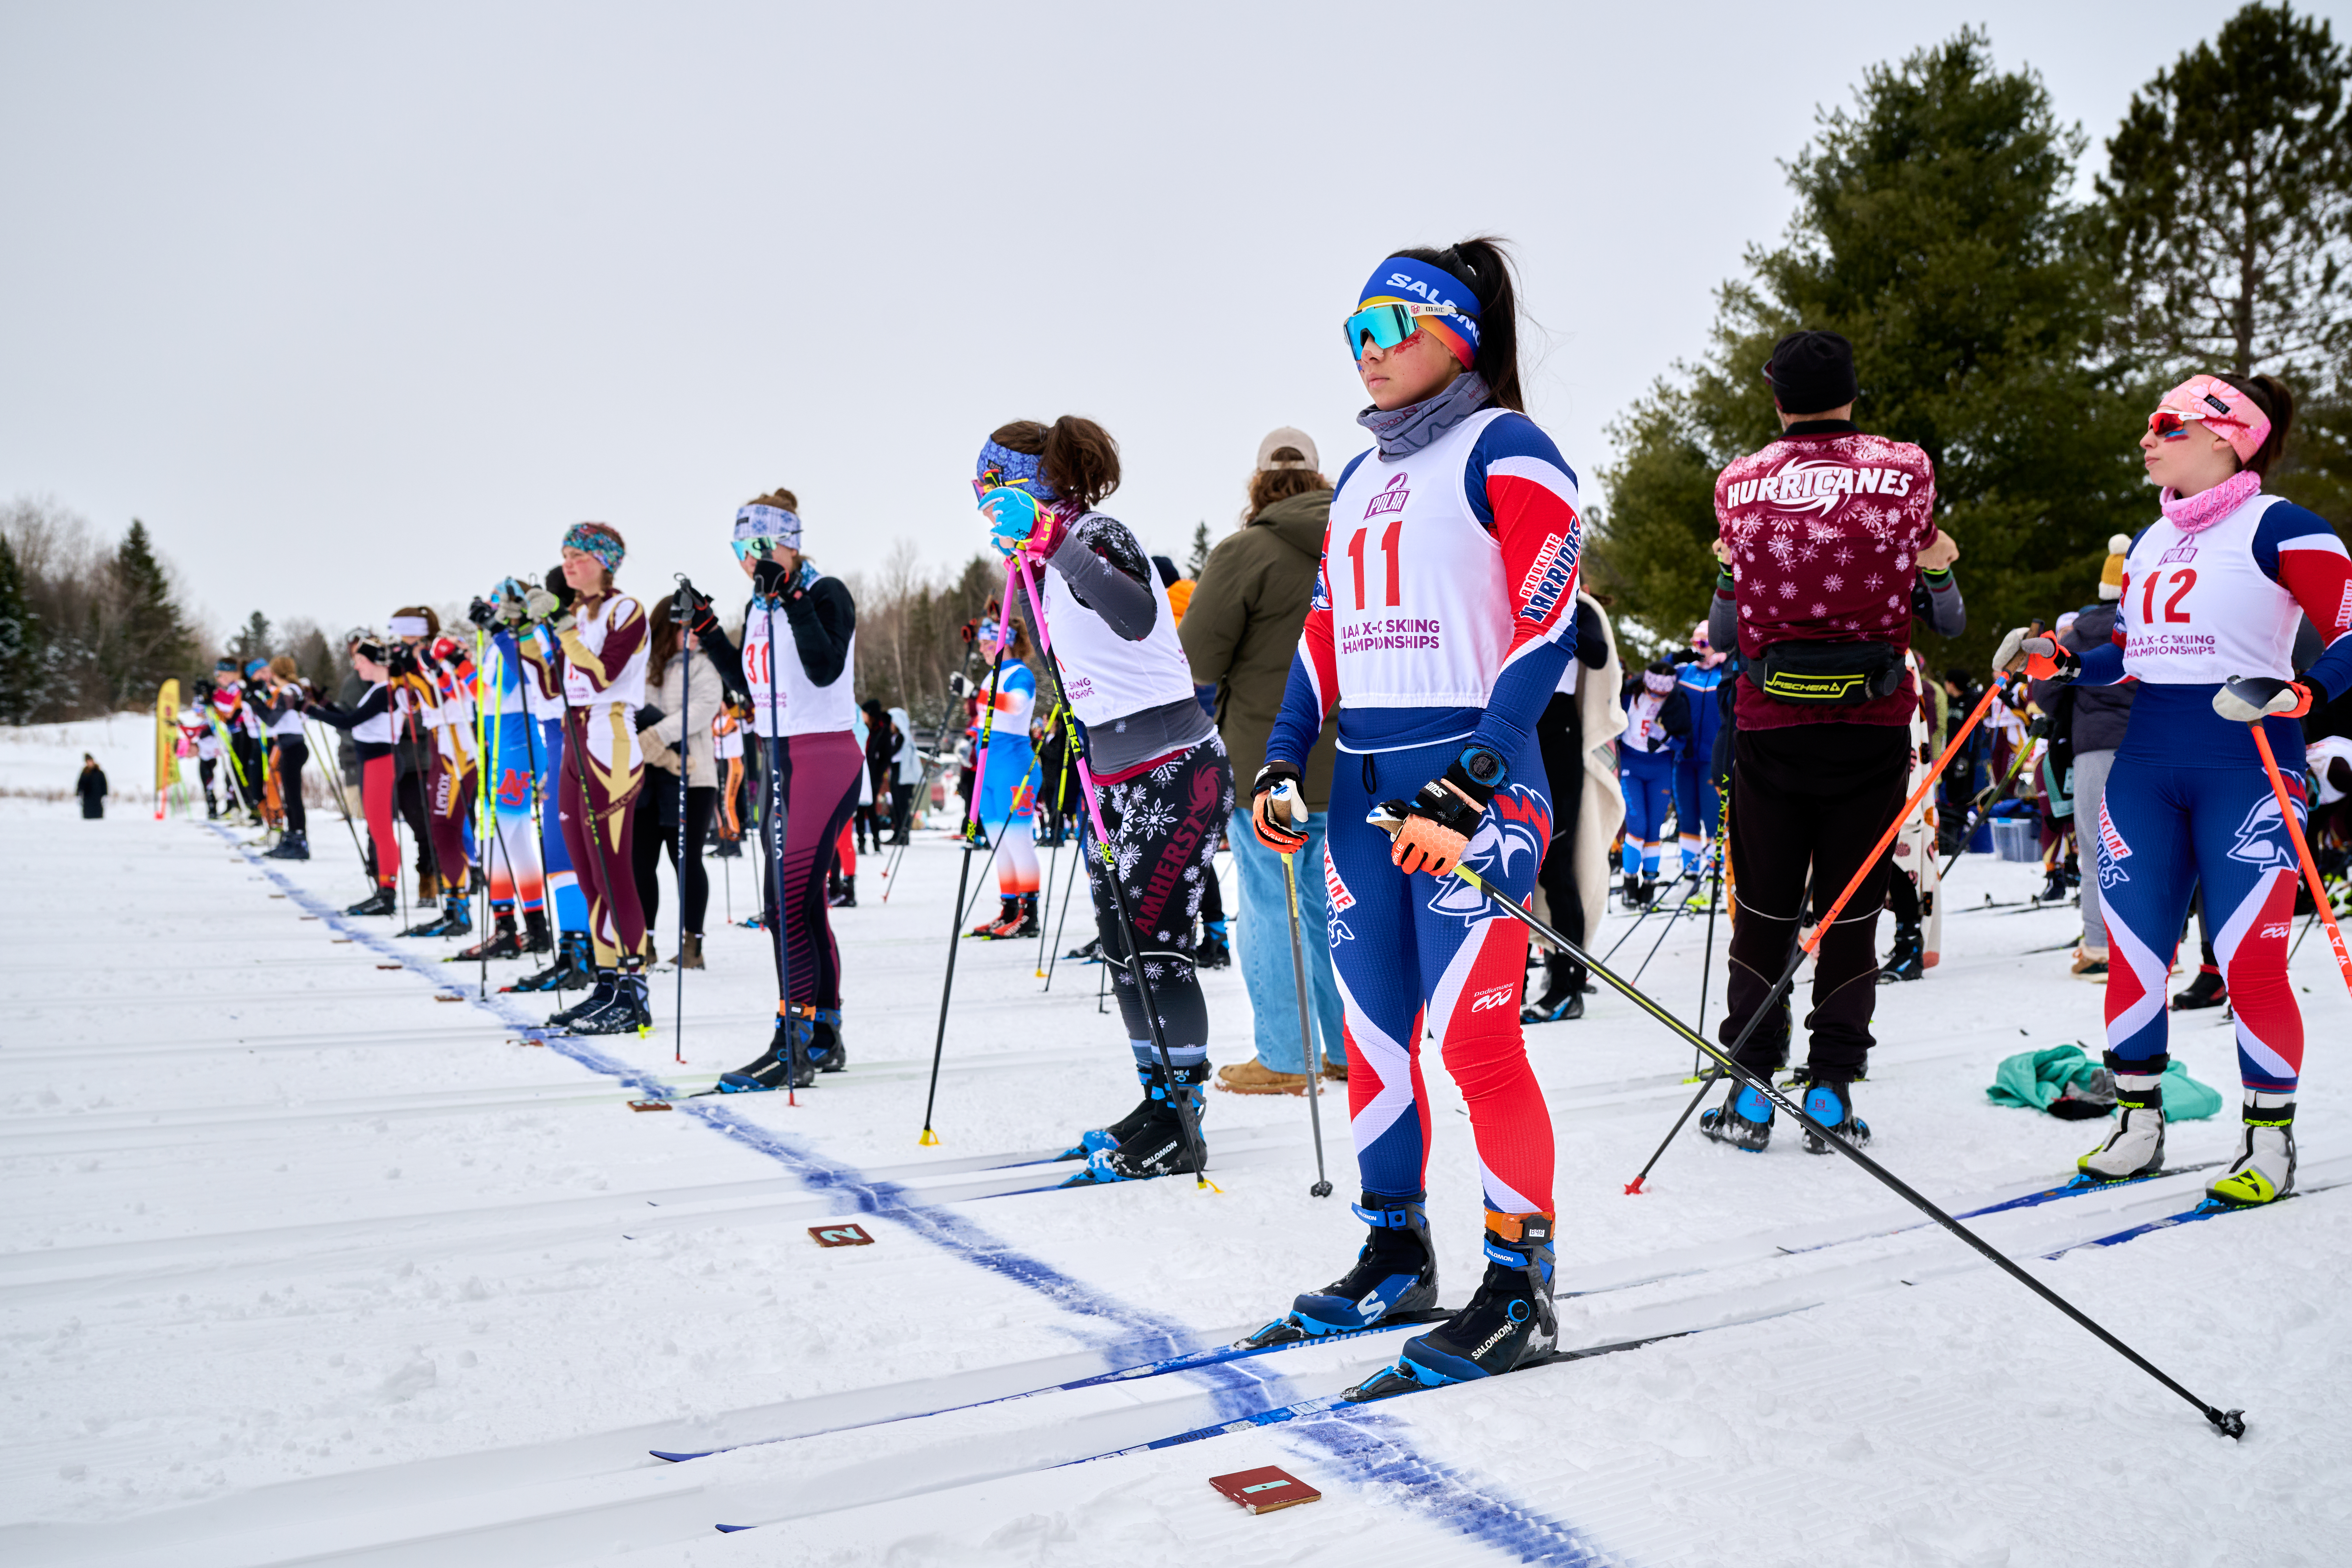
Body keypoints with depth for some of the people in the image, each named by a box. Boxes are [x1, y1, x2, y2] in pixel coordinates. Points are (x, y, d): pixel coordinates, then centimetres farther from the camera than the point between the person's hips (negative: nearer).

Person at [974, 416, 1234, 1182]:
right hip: (1115, 777, 10)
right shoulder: (1058, 552, 15)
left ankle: (1179, 1125, 1)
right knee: (1123, 947, 12)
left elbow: (1136, 618, -36)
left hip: (1172, 771, -10)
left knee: (1153, 946, -8)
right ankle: (1160, 1105, 22)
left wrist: (1049, 542, -38)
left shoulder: (1096, 536, -13)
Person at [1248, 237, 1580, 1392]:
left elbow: (1549, 623, -13)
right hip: (1363, 777, 8)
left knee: (1474, 1035, -10)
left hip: (1472, 775, -8)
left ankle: (1520, 1290, 4)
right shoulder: (1360, 476, 19)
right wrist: (1283, 759, 10)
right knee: (1373, 1029, 10)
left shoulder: (1505, 450, -3)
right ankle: (1396, 1258, 23)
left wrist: (1476, 780, -21)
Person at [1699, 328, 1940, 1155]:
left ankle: (1751, 1088, 12)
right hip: (1873, 723, 0)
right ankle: (1831, 1088, 9)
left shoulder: (1738, 484, -2)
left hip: (1771, 723, 0)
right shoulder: (1906, 470, -2)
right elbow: (1921, 556, 14)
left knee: (1764, 907, 9)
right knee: (1852, 907, 8)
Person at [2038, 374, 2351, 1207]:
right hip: (2144, 766, 6)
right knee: (2131, 953, 4)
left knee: (2249, 964, -6)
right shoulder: (2149, 542, 17)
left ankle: (2269, 1138, 10)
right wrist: (2057, 659, 9)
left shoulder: (2278, 528, -4)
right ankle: (2139, 1123, 17)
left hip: (2246, 765, -6)